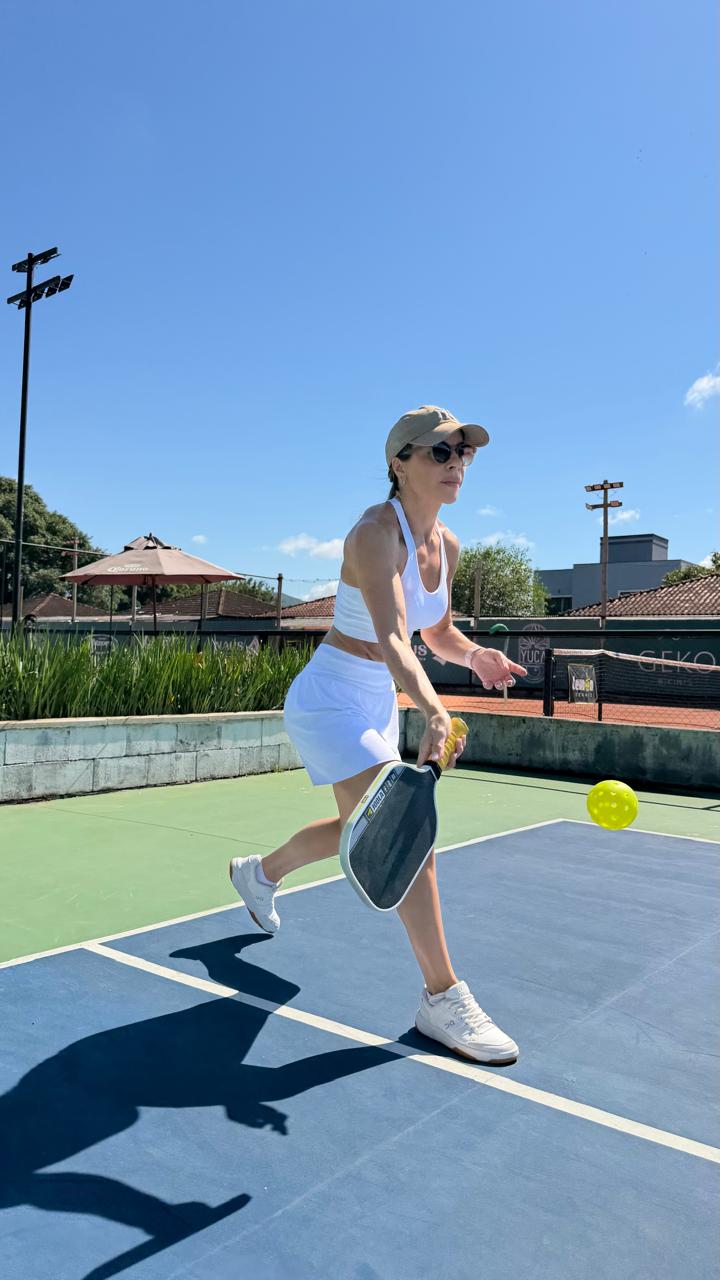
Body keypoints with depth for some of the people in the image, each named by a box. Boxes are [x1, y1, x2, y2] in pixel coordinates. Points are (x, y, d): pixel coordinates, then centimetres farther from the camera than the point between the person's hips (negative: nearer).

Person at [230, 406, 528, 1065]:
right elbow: (391, 641, -40)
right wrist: (434, 710, -55)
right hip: (330, 701, -9)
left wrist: (474, 654, -4)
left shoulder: (448, 544, 0)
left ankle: (259, 872, 51)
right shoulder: (376, 533, -25)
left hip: (378, 707, 9)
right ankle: (443, 999, -2)